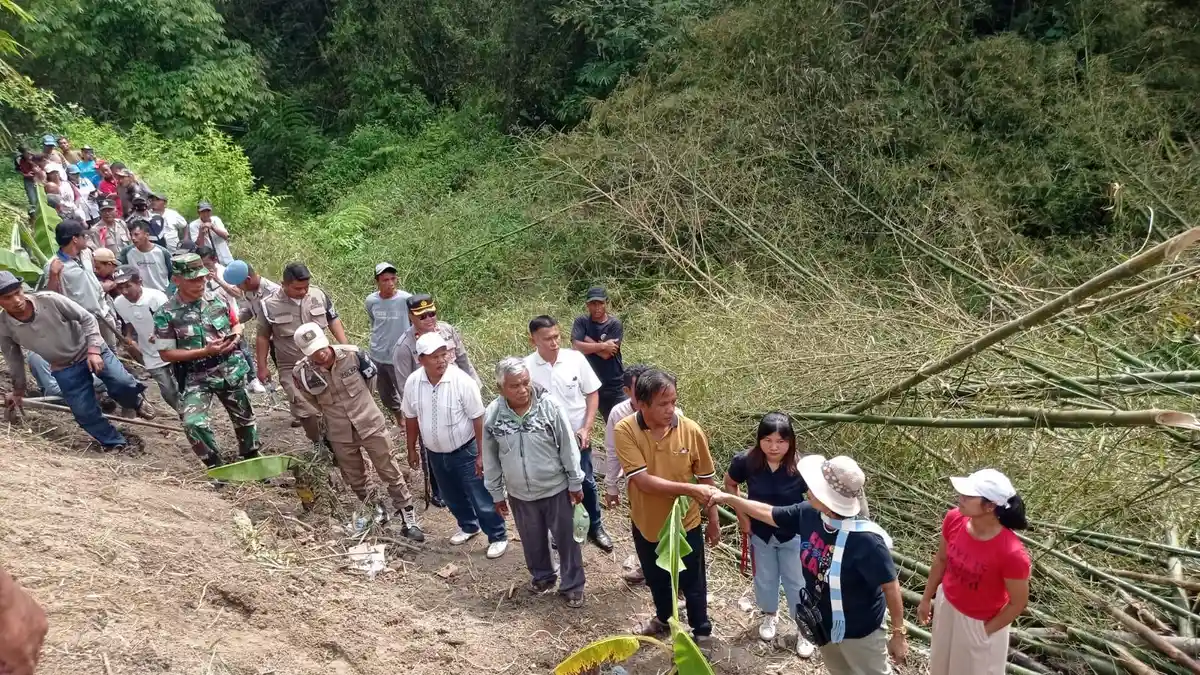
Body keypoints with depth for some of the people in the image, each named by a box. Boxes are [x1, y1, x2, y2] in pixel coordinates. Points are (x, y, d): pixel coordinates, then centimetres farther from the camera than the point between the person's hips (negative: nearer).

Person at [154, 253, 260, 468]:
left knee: (244, 417, 17)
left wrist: (235, 337, -9)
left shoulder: (217, 300, -2)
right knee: (193, 423, -22)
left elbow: (235, 324, 15)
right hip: (196, 377, -3)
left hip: (230, 370, 3)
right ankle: (216, 465, 0)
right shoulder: (166, 314, -13)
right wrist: (205, 351, -21)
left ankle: (252, 457, 42)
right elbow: (166, 354, -12)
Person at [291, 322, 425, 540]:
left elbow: (371, 374, 5)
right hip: (341, 435, 1)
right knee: (354, 482, 17)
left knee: (390, 473, 6)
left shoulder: (351, 354, -18)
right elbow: (311, 405, 3)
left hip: (371, 424, -1)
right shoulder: (302, 373, -17)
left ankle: (409, 520, 16)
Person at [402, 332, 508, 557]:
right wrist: (411, 450, 11)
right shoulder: (412, 382, -11)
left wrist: (481, 454, -16)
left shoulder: (462, 381, -24)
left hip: (465, 451, -5)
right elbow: (411, 418, 4)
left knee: (482, 497, 3)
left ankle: (498, 537, 22)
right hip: (435, 453, 5)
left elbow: (478, 419, -18)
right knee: (452, 497, 23)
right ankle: (469, 526, 47)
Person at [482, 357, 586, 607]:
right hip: (519, 495, 2)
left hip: (556, 489, -2)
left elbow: (568, 447, -10)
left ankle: (572, 585, 31)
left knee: (566, 538, 12)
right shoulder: (492, 415, -13)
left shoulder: (549, 406, -20)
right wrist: (496, 493, 6)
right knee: (532, 540, 22)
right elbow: (491, 459, 0)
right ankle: (542, 576, 47)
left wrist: (575, 483, -5)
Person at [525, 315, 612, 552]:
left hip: (577, 435, 1)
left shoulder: (575, 358, -11)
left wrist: (586, 428, -8)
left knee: (586, 482, 15)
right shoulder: (526, 367, -13)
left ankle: (595, 527, 35)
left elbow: (592, 393, -3)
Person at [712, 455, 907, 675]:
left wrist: (898, 634, -16)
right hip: (824, 624, 7)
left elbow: (890, 586, -25)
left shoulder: (865, 540, -36)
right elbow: (769, 513, 0)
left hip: (859, 631, -7)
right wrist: (728, 498, 2)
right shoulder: (809, 514, -16)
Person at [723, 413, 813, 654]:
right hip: (760, 533, 2)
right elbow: (730, 483, -2)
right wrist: (741, 515, -5)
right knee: (764, 578, 23)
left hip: (793, 535, -2)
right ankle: (770, 615, 52)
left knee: (796, 582, 15)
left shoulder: (801, 466, -27)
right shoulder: (746, 461, -23)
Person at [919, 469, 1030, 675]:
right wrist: (926, 598, 7)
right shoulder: (954, 519, -22)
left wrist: (987, 630, -10)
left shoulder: (1011, 553, -36)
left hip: (981, 622, -4)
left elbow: (1018, 603, -19)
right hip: (947, 605, 4)